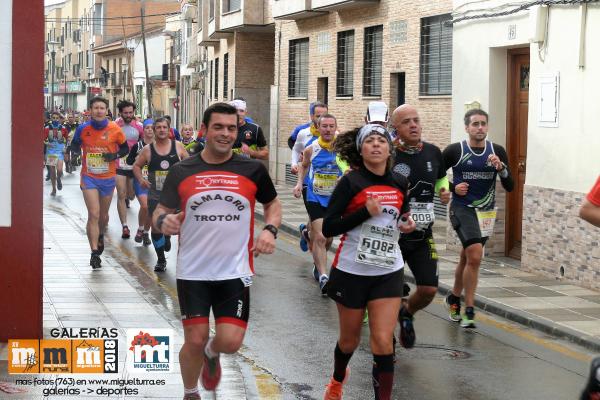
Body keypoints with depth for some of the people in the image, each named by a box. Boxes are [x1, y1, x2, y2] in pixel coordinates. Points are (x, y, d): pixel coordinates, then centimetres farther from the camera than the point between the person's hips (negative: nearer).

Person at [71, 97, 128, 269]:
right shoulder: (83, 129, -5)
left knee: (103, 215, 17)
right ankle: (95, 252, -13)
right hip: (89, 177, -1)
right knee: (94, 215, -14)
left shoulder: (115, 129, -7)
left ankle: (101, 236, 49)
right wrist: (75, 150, -11)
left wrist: (115, 155, -15)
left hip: (108, 178, 1)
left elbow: (125, 148, 5)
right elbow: (75, 145, 11)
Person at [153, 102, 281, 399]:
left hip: (235, 271, 0)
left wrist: (270, 229, -5)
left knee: (230, 341, -8)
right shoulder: (181, 172, -1)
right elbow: (160, 213, 2)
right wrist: (163, 221, -23)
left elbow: (272, 204, 16)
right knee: (194, 341, 0)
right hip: (192, 272, 0)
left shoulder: (253, 170, 0)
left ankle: (212, 353, 30)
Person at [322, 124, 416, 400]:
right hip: (352, 271, -2)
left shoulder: (400, 183, 3)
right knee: (349, 340, 15)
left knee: (383, 341, -9)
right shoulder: (351, 182, -11)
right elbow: (328, 228, -15)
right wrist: (365, 212, -24)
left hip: (388, 271, 2)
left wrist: (407, 225, -1)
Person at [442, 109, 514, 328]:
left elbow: (510, 187, -1)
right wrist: (453, 188, -9)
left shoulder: (497, 151, 1)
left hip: (486, 212, 4)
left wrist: (500, 168, -17)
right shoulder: (455, 151, -7)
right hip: (462, 209, -4)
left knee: (467, 258, 17)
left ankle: (454, 298, 40)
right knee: (475, 255, -21)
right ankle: (469, 311, -14)